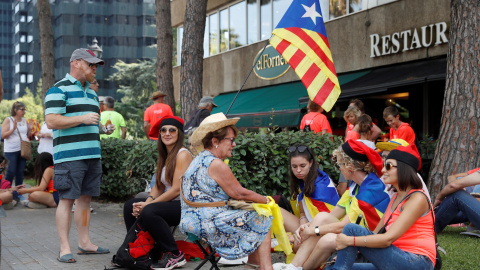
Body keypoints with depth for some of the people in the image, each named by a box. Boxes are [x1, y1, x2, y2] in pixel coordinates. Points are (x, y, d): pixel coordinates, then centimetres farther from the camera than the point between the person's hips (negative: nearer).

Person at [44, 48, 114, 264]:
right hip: (69, 155, -8)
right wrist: (82, 118, -19)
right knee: (67, 199, -7)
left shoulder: (91, 92, 22)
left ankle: (84, 243, 17)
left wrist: (103, 128, 10)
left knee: (85, 198, 10)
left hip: (92, 154, 8)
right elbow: (51, 121, -15)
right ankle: (64, 248, -4)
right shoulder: (59, 90, -5)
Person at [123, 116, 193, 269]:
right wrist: (149, 200, -10)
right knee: (130, 206, 7)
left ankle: (175, 256, -22)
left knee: (149, 211, -32)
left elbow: (177, 189, -19)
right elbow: (158, 186, 12)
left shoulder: (183, 155, -13)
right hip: (170, 203, 10)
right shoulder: (165, 156, 15)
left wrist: (148, 204, -17)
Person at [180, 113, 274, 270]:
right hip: (206, 224, -10)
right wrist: (266, 200, 2)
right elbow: (239, 193, -13)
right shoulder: (216, 164, -17)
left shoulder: (200, 159, 15)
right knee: (262, 222, -2)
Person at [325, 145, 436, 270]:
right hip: (399, 260, 8)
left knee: (352, 229, -14)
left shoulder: (418, 199, -10)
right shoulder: (396, 198, 20)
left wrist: (349, 241, -14)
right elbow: (376, 233, 14)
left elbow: (388, 238, -18)